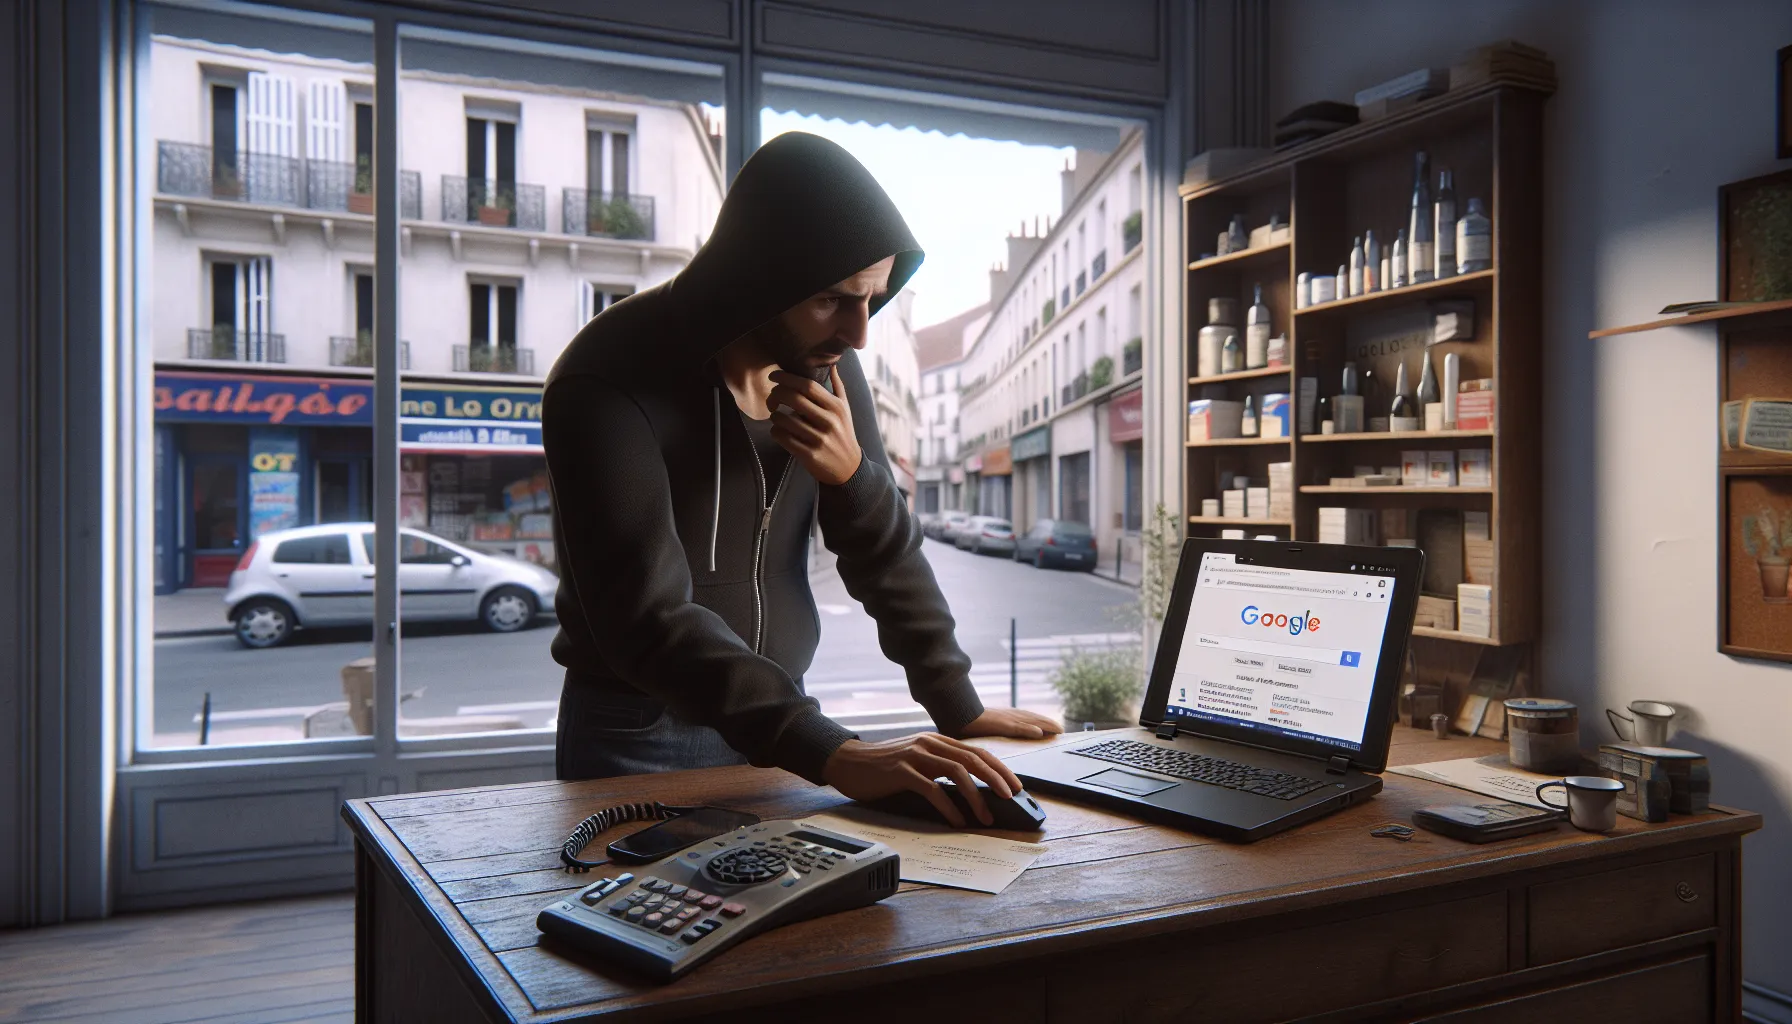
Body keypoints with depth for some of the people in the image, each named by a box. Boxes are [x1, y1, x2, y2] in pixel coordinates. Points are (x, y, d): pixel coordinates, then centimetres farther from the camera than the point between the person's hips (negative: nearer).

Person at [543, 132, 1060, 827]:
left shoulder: (823, 362, -3)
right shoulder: (608, 385, -22)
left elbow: (889, 554, 3)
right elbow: (648, 620, -31)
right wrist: (835, 755, -39)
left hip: (780, 721, 5)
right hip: (641, 743, -4)